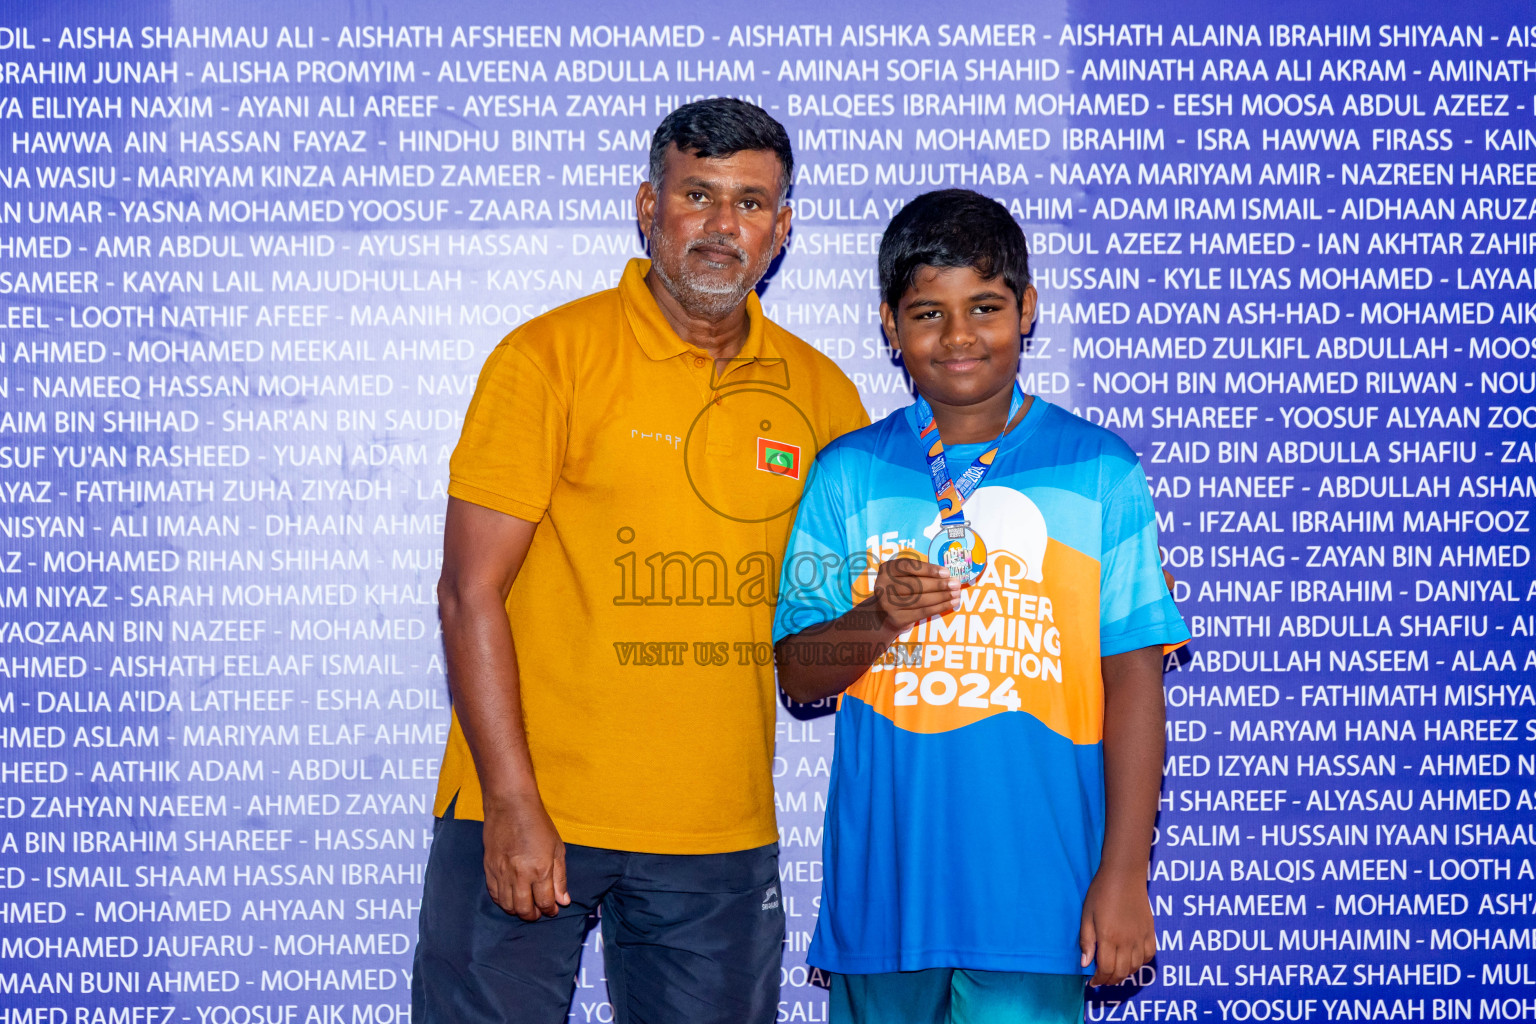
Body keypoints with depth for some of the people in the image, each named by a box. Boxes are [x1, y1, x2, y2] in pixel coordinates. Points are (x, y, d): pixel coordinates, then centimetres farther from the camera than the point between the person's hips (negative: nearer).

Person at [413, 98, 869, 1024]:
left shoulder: (821, 392, 7)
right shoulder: (550, 357, -5)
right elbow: (472, 593, -8)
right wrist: (512, 804, -14)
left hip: (722, 836, 4)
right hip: (528, 814, -3)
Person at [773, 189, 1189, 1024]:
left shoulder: (1098, 472, 1)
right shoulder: (850, 474, 7)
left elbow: (1133, 680, -1)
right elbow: (797, 673, 6)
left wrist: (1124, 873, -5)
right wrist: (877, 618, -16)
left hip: (1034, 887, -2)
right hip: (883, 882, 2)